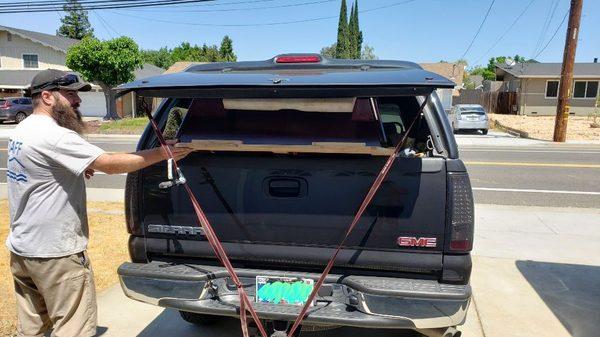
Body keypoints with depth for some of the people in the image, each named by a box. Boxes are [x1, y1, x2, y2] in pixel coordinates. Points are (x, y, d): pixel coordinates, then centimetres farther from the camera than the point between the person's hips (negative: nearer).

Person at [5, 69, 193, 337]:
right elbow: (110, 164, -25)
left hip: (22, 248, 10)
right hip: (56, 254, -10)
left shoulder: (22, 130, 10)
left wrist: (75, 169, 6)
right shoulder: (53, 136, -21)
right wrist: (161, 153, -18)